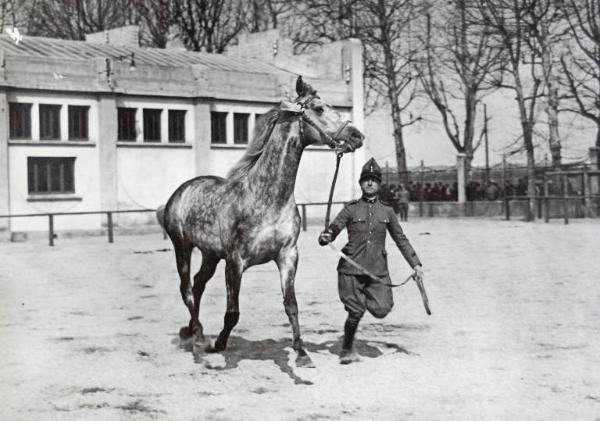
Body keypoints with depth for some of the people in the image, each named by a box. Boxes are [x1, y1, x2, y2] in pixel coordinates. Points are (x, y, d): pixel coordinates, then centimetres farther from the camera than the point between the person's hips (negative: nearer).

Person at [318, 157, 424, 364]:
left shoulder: (387, 212, 11)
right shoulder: (351, 209, 4)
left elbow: (401, 240, 17)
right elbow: (332, 231, 0)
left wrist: (415, 263, 12)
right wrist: (325, 238, -24)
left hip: (378, 270, 2)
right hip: (351, 269, -2)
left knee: (382, 310, -10)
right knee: (355, 313, -3)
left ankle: (365, 299, 25)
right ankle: (347, 349, 21)